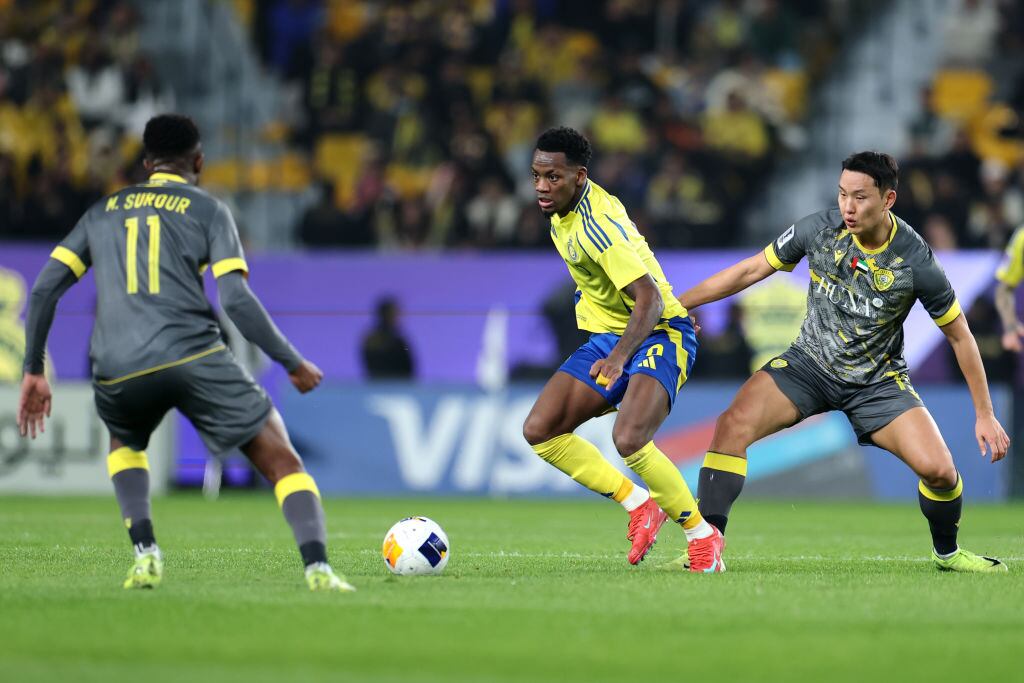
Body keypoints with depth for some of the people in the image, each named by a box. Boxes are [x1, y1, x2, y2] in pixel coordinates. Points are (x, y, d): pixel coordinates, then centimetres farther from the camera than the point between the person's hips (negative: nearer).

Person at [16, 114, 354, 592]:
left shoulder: (104, 212, 24)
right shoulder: (208, 210, 13)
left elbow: (44, 288, 15)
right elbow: (236, 299, -1)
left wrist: (33, 370, 20)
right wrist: (293, 363, 7)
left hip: (117, 371, 3)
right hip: (194, 356, -3)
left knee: (125, 444, 35)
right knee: (281, 461, 2)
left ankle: (144, 554, 13)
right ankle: (317, 567, -20)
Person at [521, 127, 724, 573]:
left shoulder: (598, 224, -25)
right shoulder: (562, 211, 3)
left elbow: (650, 300, -30)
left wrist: (618, 359, -42)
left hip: (657, 335, -9)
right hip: (607, 336, 9)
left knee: (628, 440, -31)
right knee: (539, 430, -7)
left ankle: (701, 534, -11)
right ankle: (640, 504, 4)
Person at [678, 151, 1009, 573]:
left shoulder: (916, 262, -20)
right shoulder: (818, 229, -15)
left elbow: (959, 335, -7)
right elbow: (751, 270, -1)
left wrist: (985, 415, -5)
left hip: (878, 380, -1)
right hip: (809, 365, 1)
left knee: (939, 470, -19)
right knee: (732, 426, -24)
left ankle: (946, 552, 14)